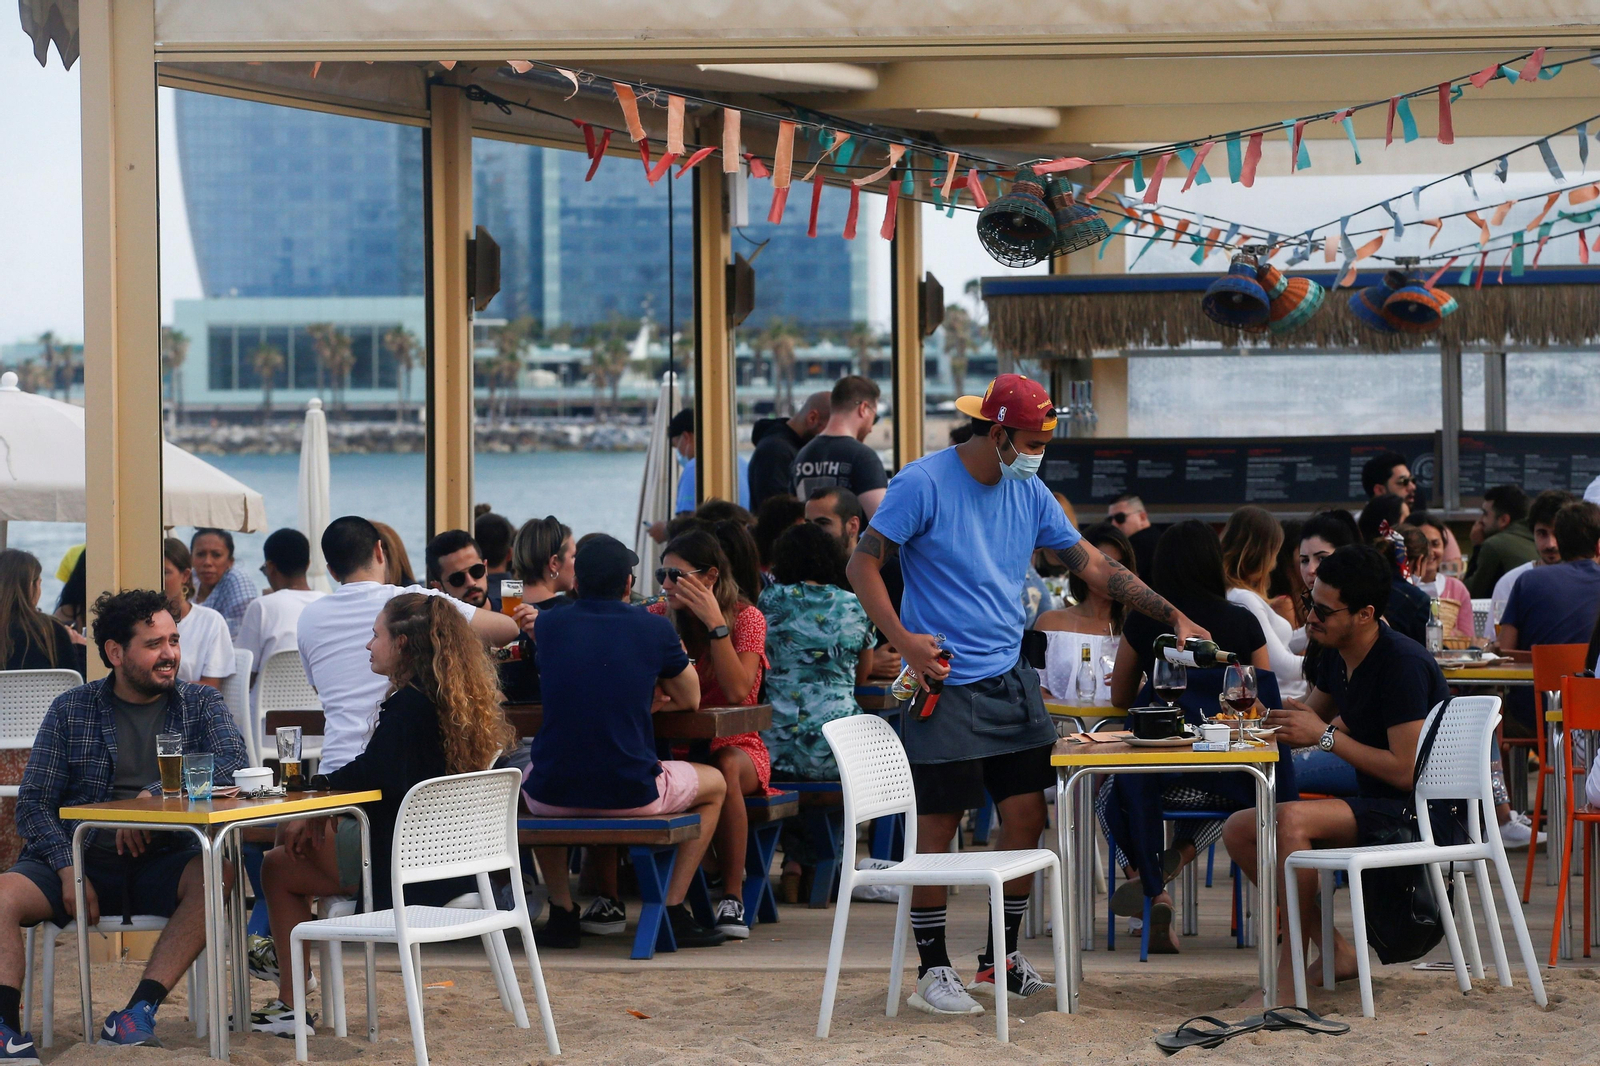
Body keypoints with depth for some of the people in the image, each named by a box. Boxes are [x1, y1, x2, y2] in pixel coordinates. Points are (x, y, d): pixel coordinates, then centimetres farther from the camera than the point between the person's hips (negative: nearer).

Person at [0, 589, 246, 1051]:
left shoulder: (200, 704, 10)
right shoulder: (71, 710, 9)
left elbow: (232, 763, -9)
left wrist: (155, 794, -19)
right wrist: (68, 870, -14)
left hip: (161, 863, 0)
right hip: (81, 855, 0)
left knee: (215, 876, -32)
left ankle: (138, 1012, -34)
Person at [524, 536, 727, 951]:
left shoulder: (550, 626, 5)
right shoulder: (655, 629, -2)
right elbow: (690, 700, 14)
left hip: (553, 795, 2)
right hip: (631, 795, -2)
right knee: (714, 783, 27)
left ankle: (562, 912, 30)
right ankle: (673, 911, 16)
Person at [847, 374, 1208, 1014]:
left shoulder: (1029, 493, 9)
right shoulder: (923, 483, -9)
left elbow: (1092, 564, 14)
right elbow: (862, 564, -7)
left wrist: (1173, 616, 9)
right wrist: (902, 640, -19)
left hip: (1010, 679, 6)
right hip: (944, 687, -6)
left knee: (1026, 817, 4)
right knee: (938, 827, -1)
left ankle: (1002, 959, 18)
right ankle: (933, 969, 9)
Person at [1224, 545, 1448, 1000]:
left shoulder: (1403, 663, -20)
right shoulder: (1337, 656, 7)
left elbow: (1404, 771, -23)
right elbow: (1312, 717, 23)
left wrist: (1326, 735, -17)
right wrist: (1278, 716, 0)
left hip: (1415, 811, -10)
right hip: (1372, 804, 10)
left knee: (1292, 818, -30)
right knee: (1239, 830, 2)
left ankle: (1291, 964, -22)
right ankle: (1334, 952, -4)